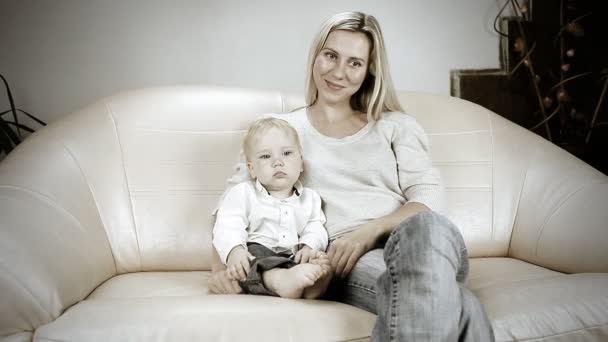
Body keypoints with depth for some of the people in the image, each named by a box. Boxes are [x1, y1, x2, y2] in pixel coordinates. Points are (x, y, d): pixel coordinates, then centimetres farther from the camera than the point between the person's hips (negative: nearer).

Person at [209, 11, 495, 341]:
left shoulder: (395, 125, 18)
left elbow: (429, 198, 5)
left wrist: (370, 231, -14)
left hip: (411, 242, 3)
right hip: (342, 261, -3)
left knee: (427, 227, -39)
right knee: (455, 307, -37)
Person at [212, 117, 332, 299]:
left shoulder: (309, 198, 21)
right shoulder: (243, 193, 11)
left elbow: (315, 229, 7)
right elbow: (228, 226, -3)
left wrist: (310, 246, -18)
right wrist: (234, 250, -26)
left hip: (295, 257, 3)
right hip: (256, 256, -3)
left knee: (324, 263, -27)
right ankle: (282, 279, -62)